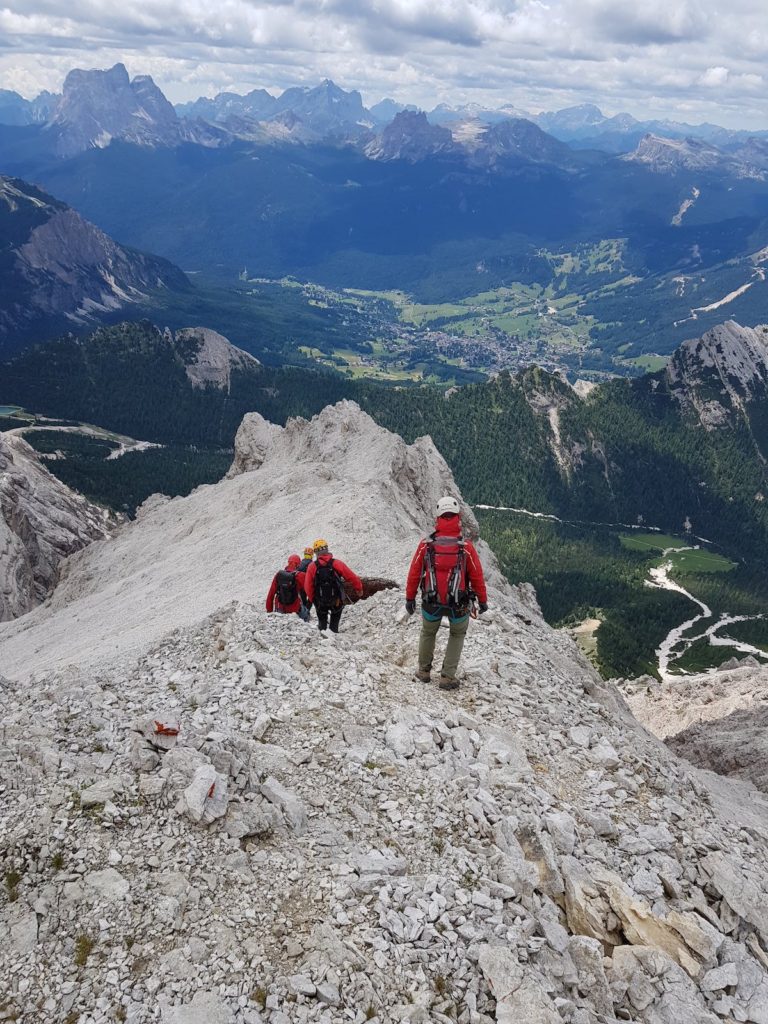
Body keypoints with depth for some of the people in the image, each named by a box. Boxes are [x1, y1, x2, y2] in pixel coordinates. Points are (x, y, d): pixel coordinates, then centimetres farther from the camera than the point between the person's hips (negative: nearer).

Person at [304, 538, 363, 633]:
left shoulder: (312, 567, -11)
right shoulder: (336, 563, -13)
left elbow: (308, 586, -8)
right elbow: (352, 577, -8)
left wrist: (312, 600, 9)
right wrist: (359, 589, 10)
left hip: (320, 603, 0)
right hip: (337, 602, 0)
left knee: (322, 619, 28)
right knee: (335, 617, 27)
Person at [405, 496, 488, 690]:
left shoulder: (425, 545, -10)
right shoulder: (466, 547, -13)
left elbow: (414, 573, -2)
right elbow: (477, 575, -5)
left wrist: (410, 598, 11)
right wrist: (482, 600, 9)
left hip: (431, 602, 1)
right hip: (459, 603, -1)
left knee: (428, 633, 27)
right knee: (457, 635, 23)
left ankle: (424, 671, 38)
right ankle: (447, 677, 18)